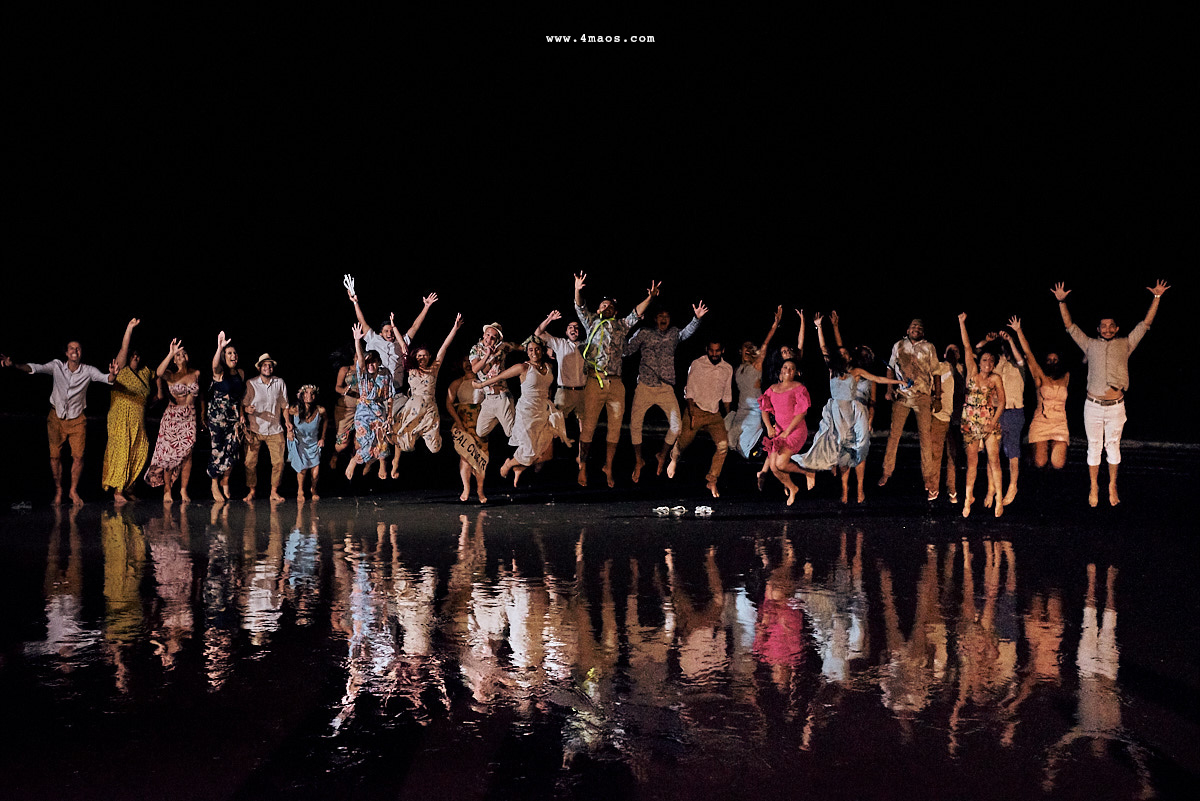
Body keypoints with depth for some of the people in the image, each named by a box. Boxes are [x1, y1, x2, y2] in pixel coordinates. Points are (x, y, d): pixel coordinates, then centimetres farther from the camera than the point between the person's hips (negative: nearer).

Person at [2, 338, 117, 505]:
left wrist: (112, 375, -46)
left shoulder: (88, 371, -8)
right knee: (55, 456, 2)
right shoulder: (57, 366, -8)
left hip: (77, 419, 0)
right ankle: (58, 491, 18)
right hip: (56, 418, 0)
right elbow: (36, 368, -19)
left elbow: (105, 378, -21)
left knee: (78, 456, -5)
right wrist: (14, 364, -36)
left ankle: (73, 491, 14)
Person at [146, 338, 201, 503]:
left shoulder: (196, 374, 7)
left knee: (187, 453, -1)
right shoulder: (170, 375, -3)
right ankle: (167, 490, 8)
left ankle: (183, 489, 9)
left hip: (190, 418, 2)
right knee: (169, 453, -2)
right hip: (172, 417, -2)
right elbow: (159, 373, -27)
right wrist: (170, 353, -33)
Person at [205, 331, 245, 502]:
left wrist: (241, 415, 7)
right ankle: (215, 486, 15)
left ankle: (225, 481, 26)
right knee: (218, 451, -3)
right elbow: (215, 365, -34)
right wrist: (219, 348, -51)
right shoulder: (219, 372, -9)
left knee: (233, 450, 2)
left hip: (234, 416, 5)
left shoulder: (240, 373, 7)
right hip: (217, 416, -5)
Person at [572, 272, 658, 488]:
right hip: (594, 381, -2)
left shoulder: (622, 325, 19)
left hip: (616, 384, 3)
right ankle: (583, 467, 7)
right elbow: (580, 308, 2)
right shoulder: (592, 323, 14)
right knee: (587, 427, -3)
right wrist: (577, 291, -16)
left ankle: (608, 468, 15)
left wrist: (649, 298, -7)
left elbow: (637, 313, 9)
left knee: (615, 428, 4)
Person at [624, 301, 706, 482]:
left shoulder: (674, 333, 10)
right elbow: (627, 350, 2)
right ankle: (639, 461, 18)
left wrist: (697, 318, -23)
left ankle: (662, 456, 23)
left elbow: (687, 332, -7)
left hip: (666, 389, 1)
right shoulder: (644, 333, 3)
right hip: (645, 388, -1)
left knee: (676, 426, -4)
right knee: (635, 425, -4)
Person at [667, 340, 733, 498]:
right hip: (696, 409, -2)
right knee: (684, 442, 2)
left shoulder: (727, 369, 3)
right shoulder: (696, 365, -8)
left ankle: (711, 481, 0)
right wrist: (692, 414, -16)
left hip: (715, 413, 3)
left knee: (723, 445, -14)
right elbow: (689, 391, -8)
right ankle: (674, 460, 41)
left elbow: (727, 395, 13)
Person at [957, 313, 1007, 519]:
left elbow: (1001, 402, 0)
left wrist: (993, 422, -11)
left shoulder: (996, 379, 2)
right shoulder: (972, 373, 4)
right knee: (971, 461, 3)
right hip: (970, 422, 1)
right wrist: (962, 324, -3)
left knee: (994, 460, -3)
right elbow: (967, 348, 1)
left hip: (989, 422, -1)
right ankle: (969, 496, 11)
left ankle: (998, 498, 0)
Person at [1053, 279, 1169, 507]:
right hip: (1093, 406, 0)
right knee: (1094, 447, 6)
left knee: (1113, 446, 8)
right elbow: (1070, 326, 7)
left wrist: (1157, 298, 4)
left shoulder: (1125, 344, 8)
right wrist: (1061, 302, 0)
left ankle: (1112, 486, 20)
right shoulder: (1090, 345, 8)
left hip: (1116, 407, 0)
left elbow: (1145, 323, 8)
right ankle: (1094, 487, 16)